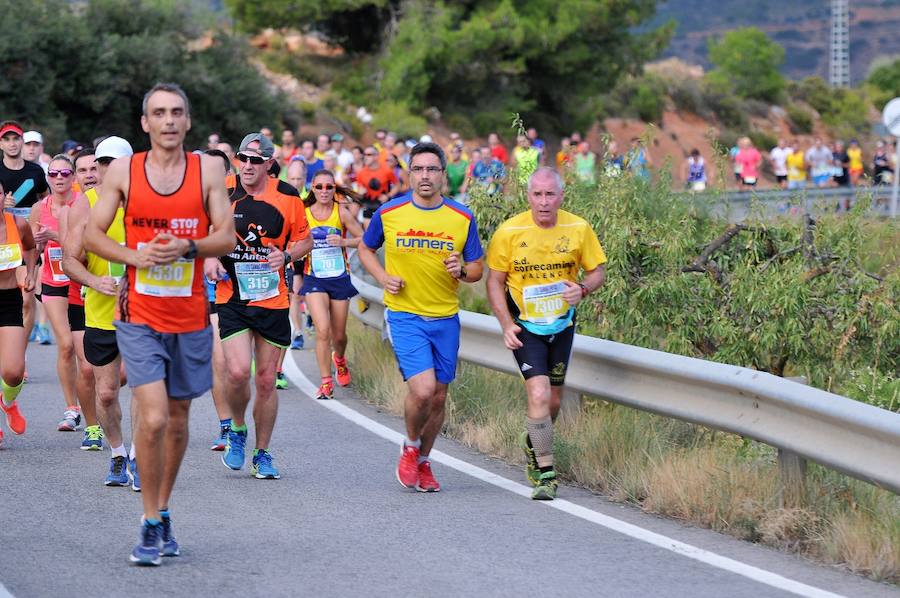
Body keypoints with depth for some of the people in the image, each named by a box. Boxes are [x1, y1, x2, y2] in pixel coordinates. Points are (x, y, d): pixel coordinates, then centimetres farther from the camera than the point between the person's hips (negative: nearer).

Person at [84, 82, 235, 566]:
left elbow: (227, 237, 0)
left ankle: (162, 512, 29)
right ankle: (151, 525, -2)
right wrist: (132, 255, -14)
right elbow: (92, 234, 4)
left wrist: (187, 247, -19)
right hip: (139, 314, -2)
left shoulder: (207, 169, 1)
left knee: (177, 420, 12)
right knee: (153, 418, -14)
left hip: (190, 315, 2)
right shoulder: (123, 171, 0)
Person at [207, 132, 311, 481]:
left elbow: (304, 239, 11)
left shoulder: (287, 197, 0)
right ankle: (237, 431, 11)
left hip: (273, 300, 1)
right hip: (232, 298, -1)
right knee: (237, 372, -17)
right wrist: (209, 259, -7)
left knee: (266, 380, 5)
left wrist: (287, 256, -10)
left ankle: (262, 453, 21)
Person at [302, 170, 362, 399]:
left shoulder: (342, 213, -5)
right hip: (314, 279, -1)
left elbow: (364, 240, -4)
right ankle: (326, 382, -9)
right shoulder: (303, 214, -1)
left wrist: (343, 242, -19)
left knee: (339, 335, 11)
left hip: (340, 278, 1)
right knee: (322, 330, -17)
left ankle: (339, 359, 47)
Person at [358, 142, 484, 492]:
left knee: (438, 396, 9)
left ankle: (423, 462, 32)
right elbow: (365, 248, 15)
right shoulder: (388, 213, -3)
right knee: (423, 389, -19)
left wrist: (461, 271, -16)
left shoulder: (462, 218, 0)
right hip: (404, 315, -3)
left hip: (446, 318, 3)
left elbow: (477, 269, 7)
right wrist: (383, 277, -3)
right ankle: (410, 447, 10)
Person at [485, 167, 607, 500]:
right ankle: (545, 473, -10)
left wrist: (583, 289, -20)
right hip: (524, 324, -3)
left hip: (562, 323, 3)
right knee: (539, 394, -17)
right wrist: (506, 325, -14)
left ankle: (533, 447, 42)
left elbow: (597, 271, 3)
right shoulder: (509, 232, -13)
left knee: (553, 401, 13)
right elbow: (494, 282, -4)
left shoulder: (578, 229, -8)